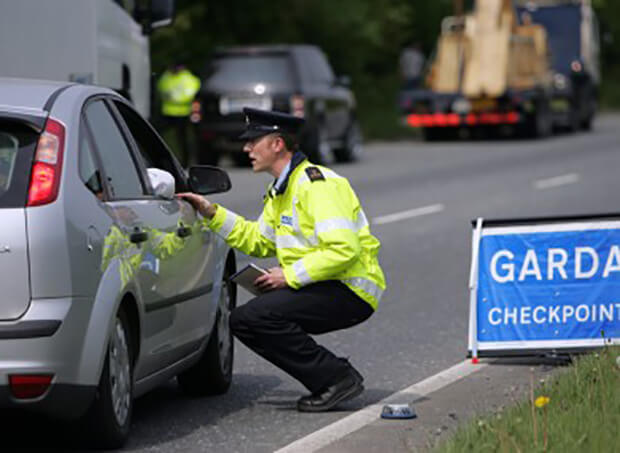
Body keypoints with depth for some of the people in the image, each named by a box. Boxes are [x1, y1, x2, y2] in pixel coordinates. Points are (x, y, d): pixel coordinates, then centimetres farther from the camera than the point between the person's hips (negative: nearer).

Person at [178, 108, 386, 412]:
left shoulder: (317, 184, -17)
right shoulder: (281, 191, 16)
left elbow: (343, 249, -26)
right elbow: (259, 241, 24)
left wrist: (290, 275, -20)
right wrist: (212, 213, 16)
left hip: (351, 292, -10)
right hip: (323, 291, 10)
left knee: (255, 316, -22)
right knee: (242, 322, 8)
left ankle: (338, 378, -15)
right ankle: (328, 379, 7)